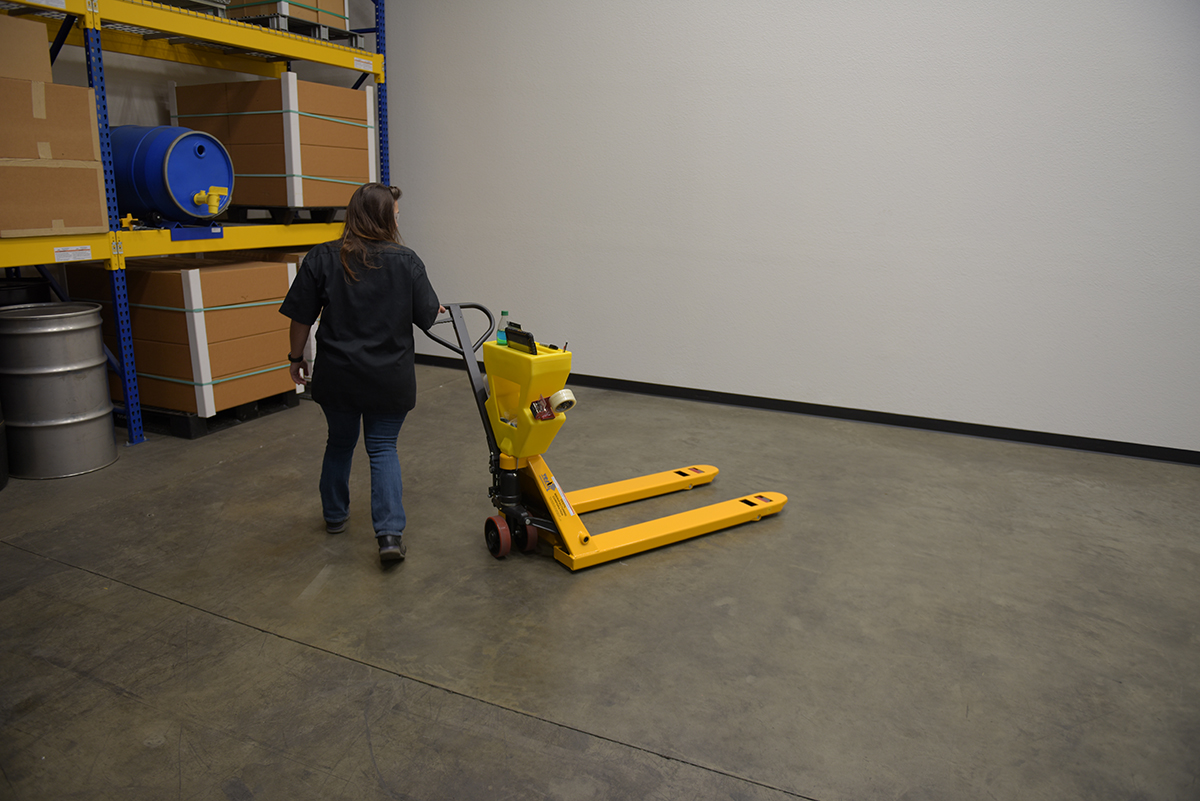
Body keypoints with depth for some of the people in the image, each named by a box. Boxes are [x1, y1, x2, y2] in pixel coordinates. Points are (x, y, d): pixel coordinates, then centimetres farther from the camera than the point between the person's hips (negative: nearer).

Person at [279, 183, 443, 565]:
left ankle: (335, 515, 38)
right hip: (389, 377, -1)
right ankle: (390, 533, -4)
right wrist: (437, 308, 20)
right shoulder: (406, 261, -8)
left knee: (340, 443, 20)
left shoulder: (321, 258, -5)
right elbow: (427, 317, -2)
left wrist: (297, 357, 11)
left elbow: (302, 318, -3)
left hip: (337, 375, 2)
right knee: (383, 448, 8)